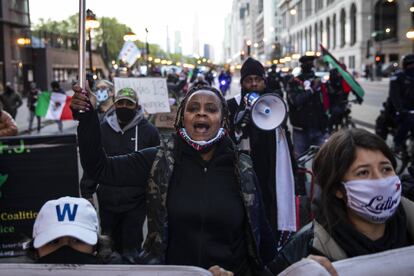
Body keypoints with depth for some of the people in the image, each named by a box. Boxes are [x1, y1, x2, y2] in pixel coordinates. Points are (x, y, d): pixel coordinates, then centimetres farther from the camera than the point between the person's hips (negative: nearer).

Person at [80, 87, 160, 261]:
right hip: (107, 199, 3)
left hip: (136, 202, -3)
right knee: (111, 245, 16)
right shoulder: (103, 129, 4)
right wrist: (87, 193, 7)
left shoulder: (148, 130, -4)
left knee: (131, 246, 2)